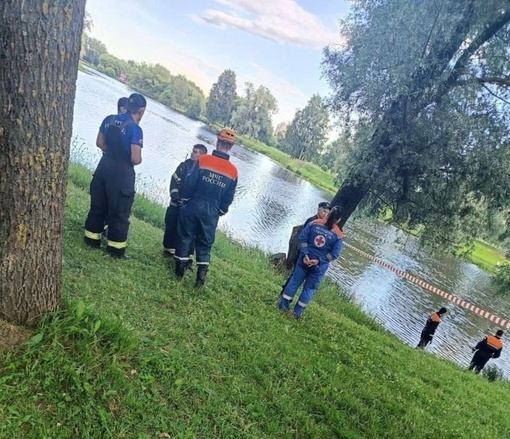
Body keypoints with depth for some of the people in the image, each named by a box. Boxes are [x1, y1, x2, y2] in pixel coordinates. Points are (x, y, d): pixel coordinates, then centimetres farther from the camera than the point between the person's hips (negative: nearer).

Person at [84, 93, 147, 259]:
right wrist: (138, 159, 0)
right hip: (122, 173, -6)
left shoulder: (109, 119, 2)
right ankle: (116, 248, 13)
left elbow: (100, 143, 12)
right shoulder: (135, 129, -19)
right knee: (119, 211, 5)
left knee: (98, 205, 19)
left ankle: (91, 239, 30)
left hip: (105, 166, 7)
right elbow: (136, 159, -22)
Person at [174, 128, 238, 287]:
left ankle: (180, 270, 20)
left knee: (185, 237, 15)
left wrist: (184, 198, 9)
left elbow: (189, 183, -8)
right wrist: (220, 211, 17)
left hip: (193, 206, -1)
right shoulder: (233, 171, -4)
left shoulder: (203, 160, -10)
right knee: (205, 244, 12)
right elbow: (228, 198, 2)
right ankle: (201, 277, 8)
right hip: (212, 212, 1)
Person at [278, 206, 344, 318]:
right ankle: (298, 312, 24)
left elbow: (302, 238, -9)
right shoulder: (338, 235, -11)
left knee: (295, 281, 18)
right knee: (310, 288, 15)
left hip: (305, 259, 2)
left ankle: (284, 304, 26)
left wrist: (305, 255, -10)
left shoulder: (315, 223, -6)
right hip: (320, 266, -2)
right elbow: (334, 254, -14)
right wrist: (319, 260, -12)